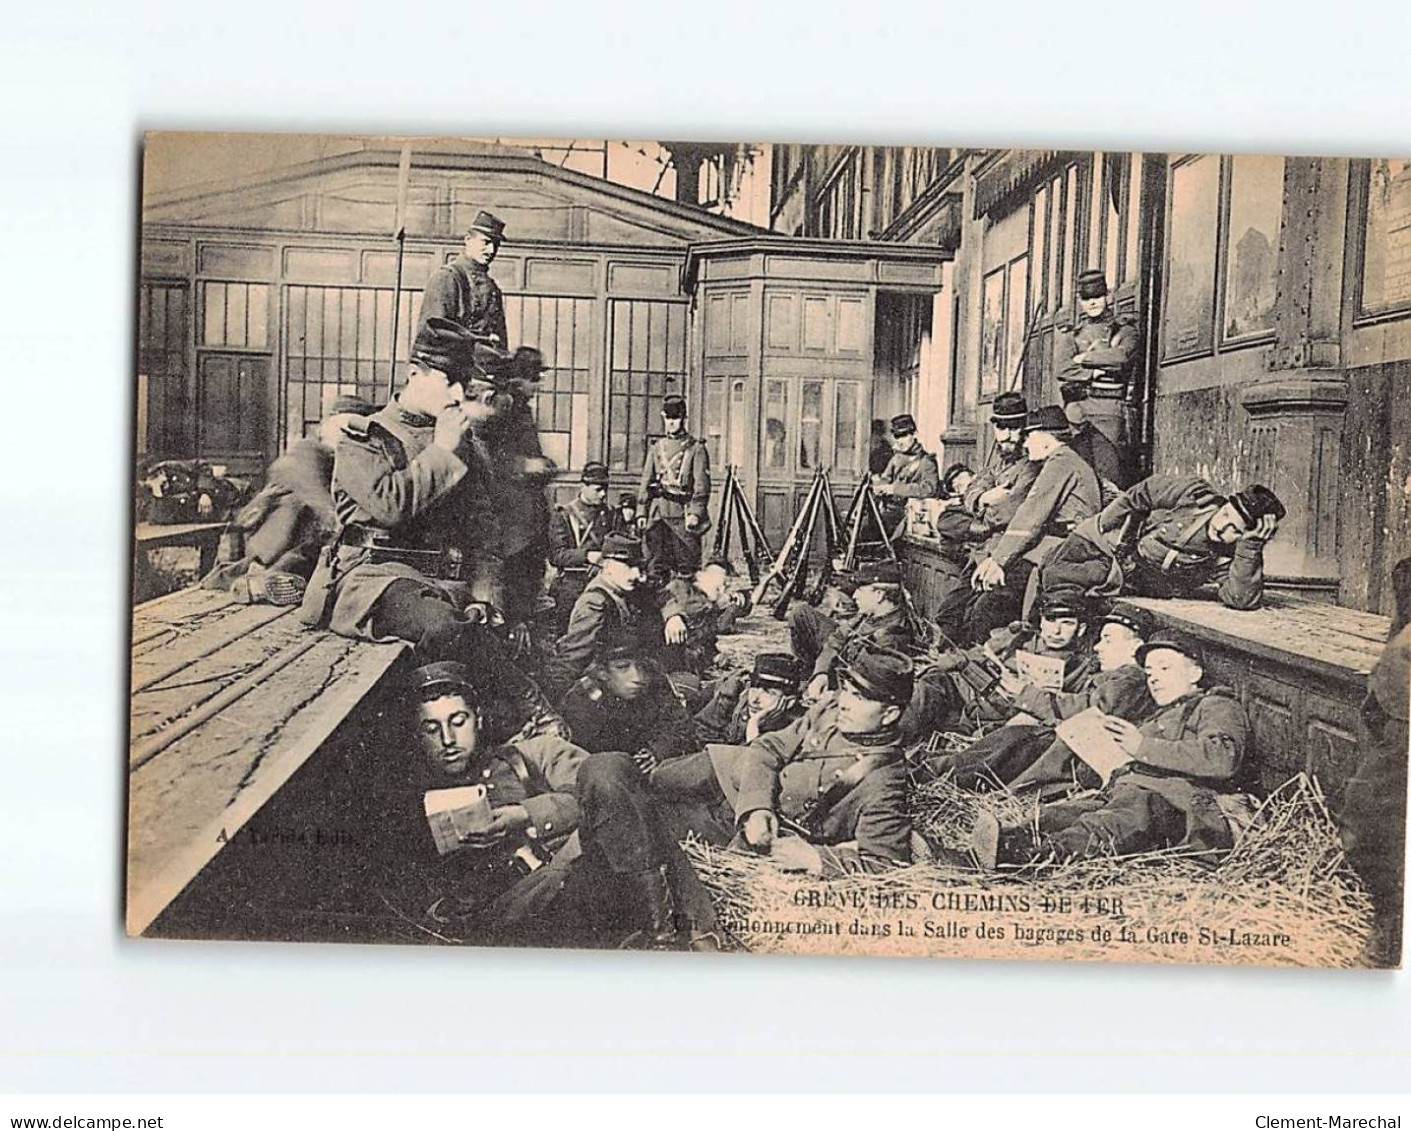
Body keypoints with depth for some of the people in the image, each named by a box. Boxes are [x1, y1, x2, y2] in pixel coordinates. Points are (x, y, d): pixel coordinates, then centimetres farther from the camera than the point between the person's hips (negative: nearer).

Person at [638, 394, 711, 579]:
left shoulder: (696, 448, 2)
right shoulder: (656, 448, 16)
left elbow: (702, 486, -5)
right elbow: (645, 482, 16)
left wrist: (695, 513, -16)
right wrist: (642, 512, 7)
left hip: (683, 515, -4)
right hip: (658, 514, 4)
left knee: (686, 565, -4)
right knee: (656, 565, 4)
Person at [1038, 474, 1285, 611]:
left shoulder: (1231, 560, -23)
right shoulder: (1194, 494, -23)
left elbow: (1242, 599, -40)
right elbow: (1141, 494, -7)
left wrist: (1252, 544, -46)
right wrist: (1103, 522, -2)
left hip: (1136, 585, -1)